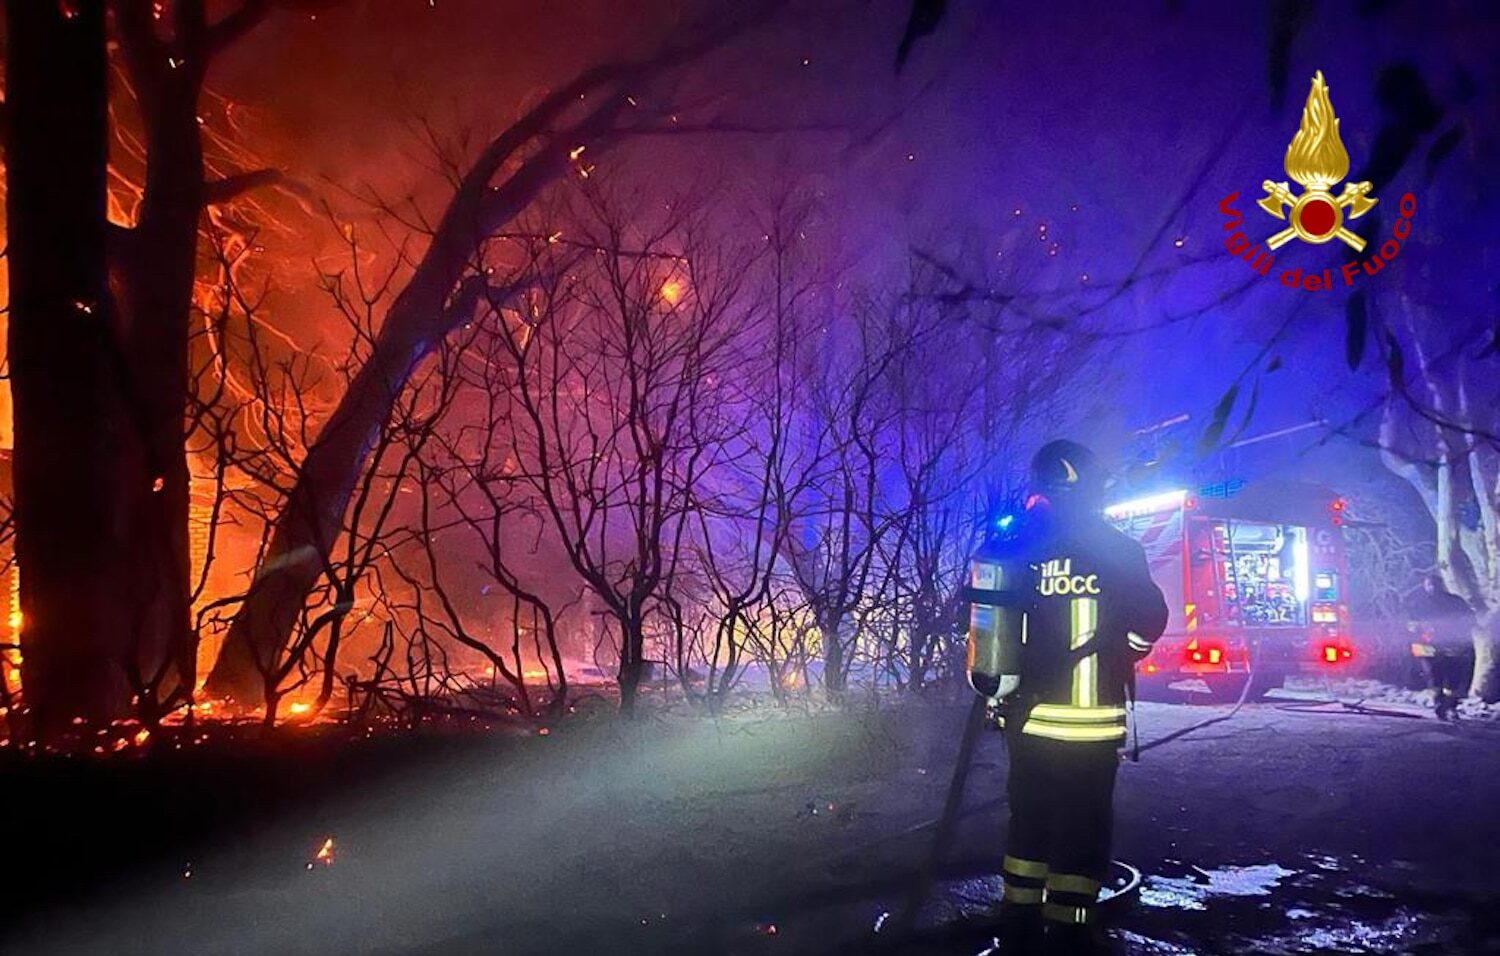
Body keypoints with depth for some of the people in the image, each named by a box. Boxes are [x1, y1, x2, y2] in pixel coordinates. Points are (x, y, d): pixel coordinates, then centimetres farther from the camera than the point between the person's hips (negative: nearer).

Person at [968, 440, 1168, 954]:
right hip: (1089, 719, -4)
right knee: (1083, 823, 6)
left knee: (1028, 813, 17)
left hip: (1025, 714, 5)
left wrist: (991, 687, 19)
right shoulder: (1115, 549, -9)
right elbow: (1149, 621, -4)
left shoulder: (1009, 551, 2)